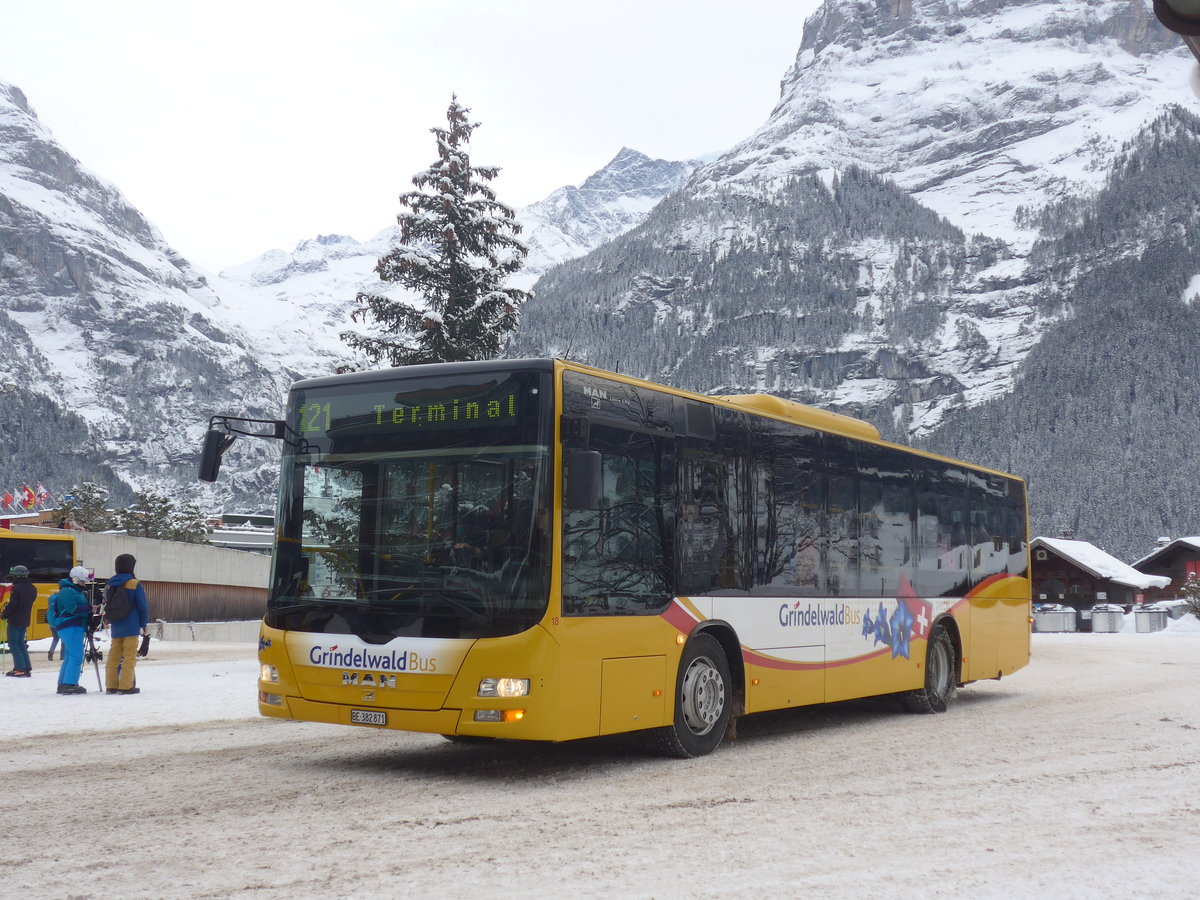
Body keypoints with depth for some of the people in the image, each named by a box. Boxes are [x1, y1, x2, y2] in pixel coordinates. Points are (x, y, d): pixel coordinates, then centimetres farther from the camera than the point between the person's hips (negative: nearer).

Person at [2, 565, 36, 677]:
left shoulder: (17, 588, -17)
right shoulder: (32, 589, 8)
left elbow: (12, 604, -19)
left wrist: (5, 614, -4)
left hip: (15, 620, -8)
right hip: (25, 620, 8)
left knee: (13, 644, -1)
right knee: (21, 643, 16)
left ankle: (20, 669, -7)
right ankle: (27, 668, 12)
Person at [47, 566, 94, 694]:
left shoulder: (75, 591, 22)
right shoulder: (67, 591, -11)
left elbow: (81, 609, 23)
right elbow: (73, 609, -21)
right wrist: (90, 608, -19)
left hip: (75, 627, 11)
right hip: (71, 627, -11)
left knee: (69, 656, 14)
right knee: (76, 655, -14)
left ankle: (62, 685, 19)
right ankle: (69, 684, -16)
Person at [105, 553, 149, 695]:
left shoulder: (111, 584, 10)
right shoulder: (135, 584, -8)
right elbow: (143, 607, -8)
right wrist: (144, 625, 0)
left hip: (115, 627, 6)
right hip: (131, 627, -6)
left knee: (114, 655, 11)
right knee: (129, 656, -3)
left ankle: (111, 685, 13)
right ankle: (126, 686, -7)